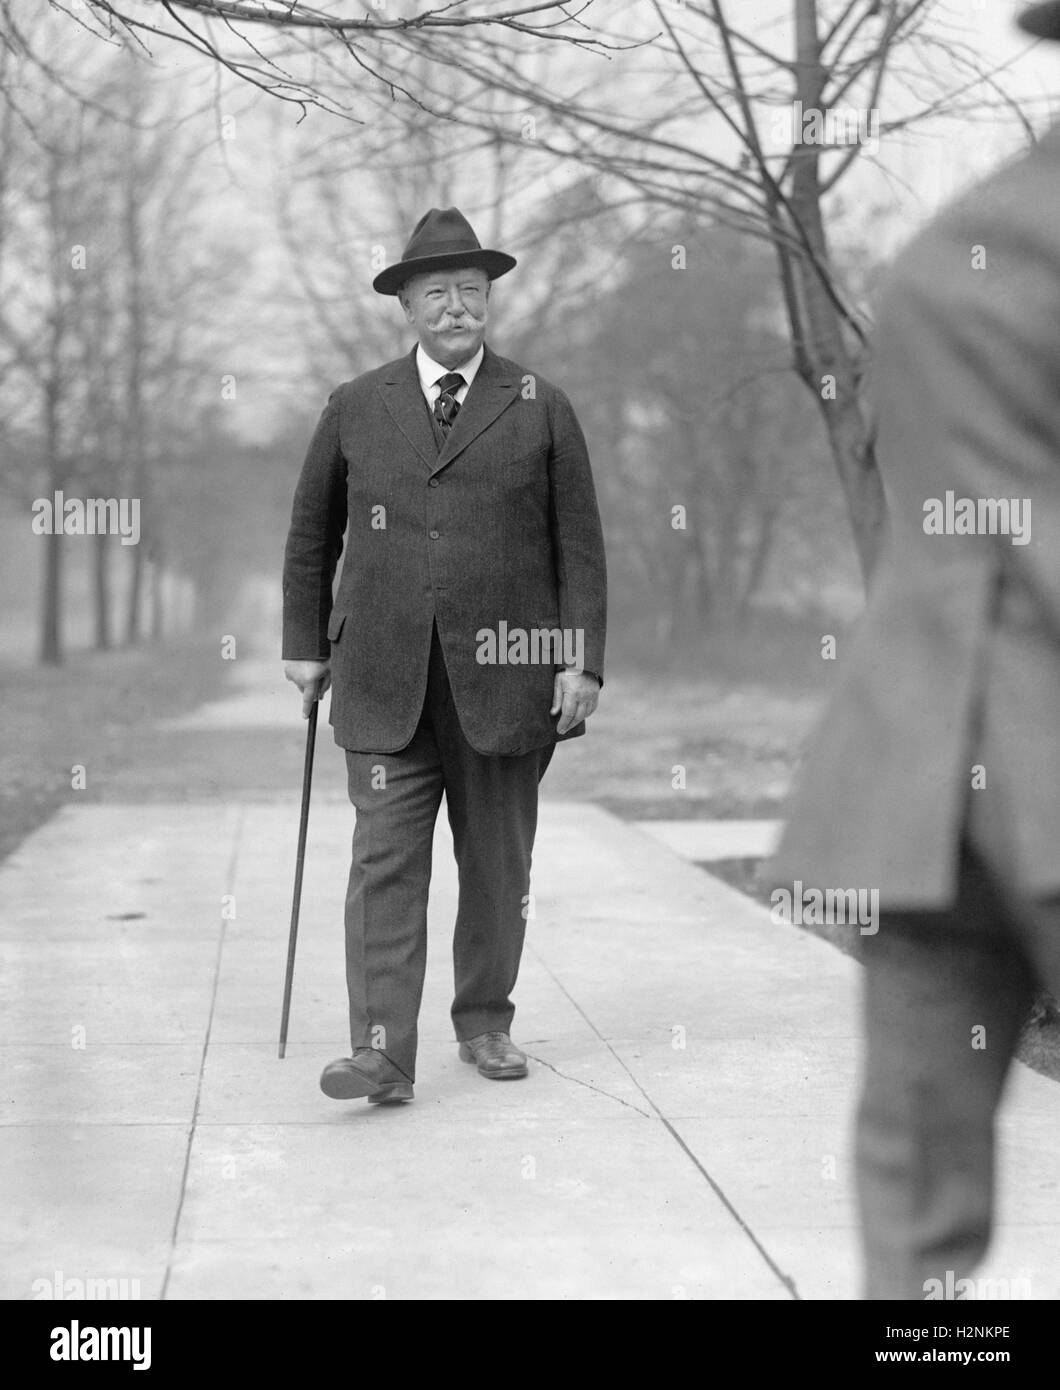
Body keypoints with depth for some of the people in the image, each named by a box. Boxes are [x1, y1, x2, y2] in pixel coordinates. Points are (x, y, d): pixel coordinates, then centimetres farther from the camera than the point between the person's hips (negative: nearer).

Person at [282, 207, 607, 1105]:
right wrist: (305, 644, 14)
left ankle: (485, 1023, 26)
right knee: (386, 861, -7)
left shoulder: (541, 409, 6)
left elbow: (580, 547, 4)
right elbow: (312, 534, 18)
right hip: (385, 680, 0)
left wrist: (583, 661, -4)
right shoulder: (356, 408, 9)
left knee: (497, 865, 9)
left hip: (503, 676, 0)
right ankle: (383, 1054, -9)